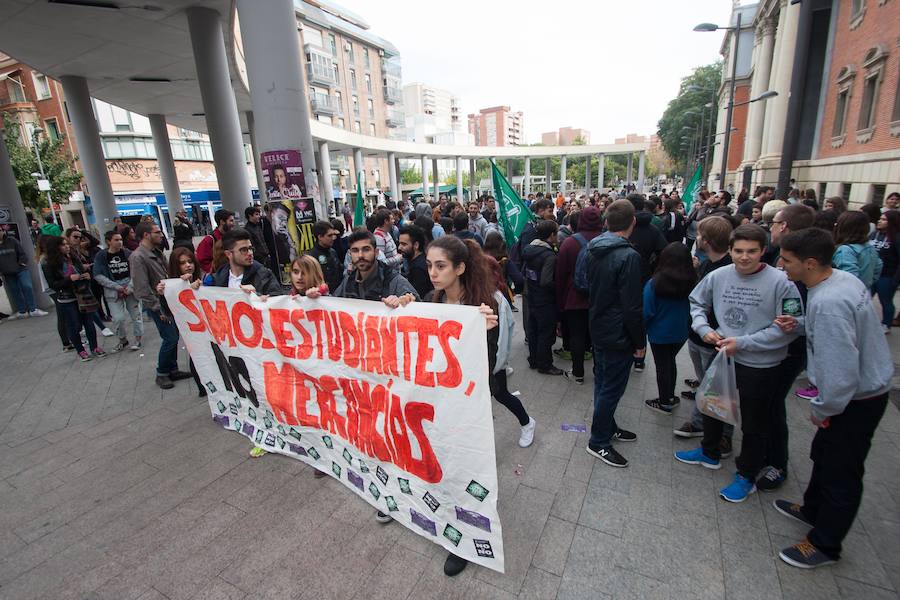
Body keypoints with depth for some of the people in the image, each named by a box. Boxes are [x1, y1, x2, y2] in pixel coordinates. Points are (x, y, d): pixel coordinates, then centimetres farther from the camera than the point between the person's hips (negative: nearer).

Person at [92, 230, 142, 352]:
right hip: (112, 290, 0)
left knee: (136, 314, 5)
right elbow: (98, 276, -5)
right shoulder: (101, 256, -1)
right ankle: (123, 340, 19)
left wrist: (130, 287, -16)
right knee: (118, 318, -5)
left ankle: (139, 338, 23)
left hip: (130, 287, 0)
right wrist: (117, 287, -13)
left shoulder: (127, 253, -2)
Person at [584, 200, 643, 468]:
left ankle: (608, 427, 39)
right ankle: (598, 442, 18)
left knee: (602, 382, 20)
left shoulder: (592, 251, 3)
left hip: (598, 329, 9)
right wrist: (640, 341, -11)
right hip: (618, 334, -8)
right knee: (611, 388, 5)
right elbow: (632, 306, -21)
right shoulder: (629, 256, -23)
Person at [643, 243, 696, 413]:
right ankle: (670, 397, 39)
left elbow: (646, 312, -18)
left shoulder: (654, 283, -23)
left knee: (662, 367, 13)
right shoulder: (692, 282, -13)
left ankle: (665, 402, 28)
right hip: (681, 332, 4)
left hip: (660, 333, -4)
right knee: (670, 362, 25)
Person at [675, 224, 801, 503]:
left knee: (753, 425, 13)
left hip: (760, 365, -5)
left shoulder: (780, 282, -18)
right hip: (722, 356, 5)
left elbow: (787, 328, -19)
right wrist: (704, 328, -6)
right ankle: (710, 453, 48)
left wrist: (743, 343, -21)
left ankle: (747, 476, 35)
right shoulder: (718, 276, -6)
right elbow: (696, 302, 10)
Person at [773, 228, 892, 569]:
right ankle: (813, 509, 48)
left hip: (857, 400, -9)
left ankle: (825, 545, 28)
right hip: (867, 387, 9)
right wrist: (801, 326, -3)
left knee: (841, 473, 9)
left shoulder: (827, 302, -33)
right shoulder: (844, 278, -2)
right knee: (824, 454, 26)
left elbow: (840, 369, -32)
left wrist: (822, 409, -17)